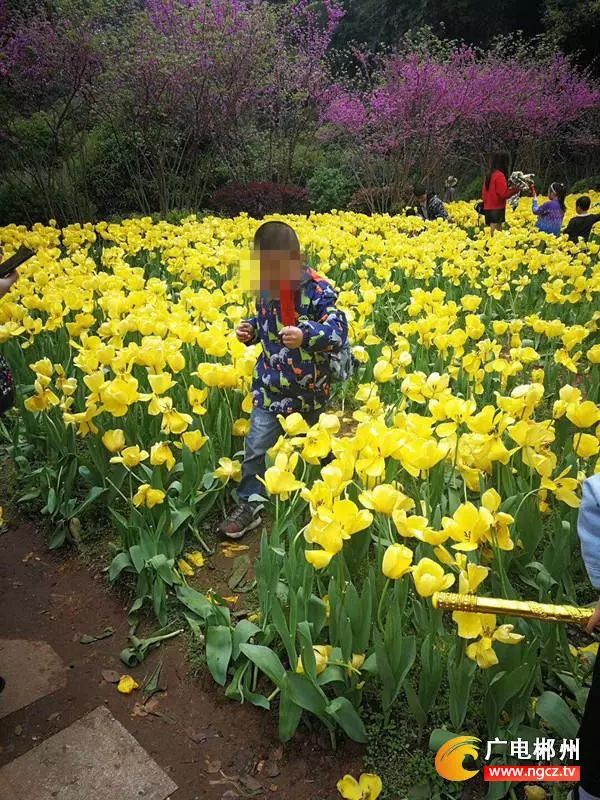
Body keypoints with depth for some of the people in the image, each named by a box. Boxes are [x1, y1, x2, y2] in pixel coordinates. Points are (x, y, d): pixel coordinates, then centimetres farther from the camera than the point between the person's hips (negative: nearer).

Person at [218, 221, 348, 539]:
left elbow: (338, 332, -23)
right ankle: (248, 505, 16)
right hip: (270, 386, 3)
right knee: (256, 448, -1)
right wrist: (250, 329, -4)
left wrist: (306, 336, -40)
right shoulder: (265, 288, -1)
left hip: (309, 389, -3)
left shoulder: (318, 291, -19)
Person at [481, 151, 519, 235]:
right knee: (496, 233, -9)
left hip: (487, 209, 8)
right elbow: (504, 194, -16)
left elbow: (484, 192, 17)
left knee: (491, 231, 10)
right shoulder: (500, 175, -12)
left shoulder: (489, 174, 12)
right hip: (497, 210, -8)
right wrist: (515, 189, -4)